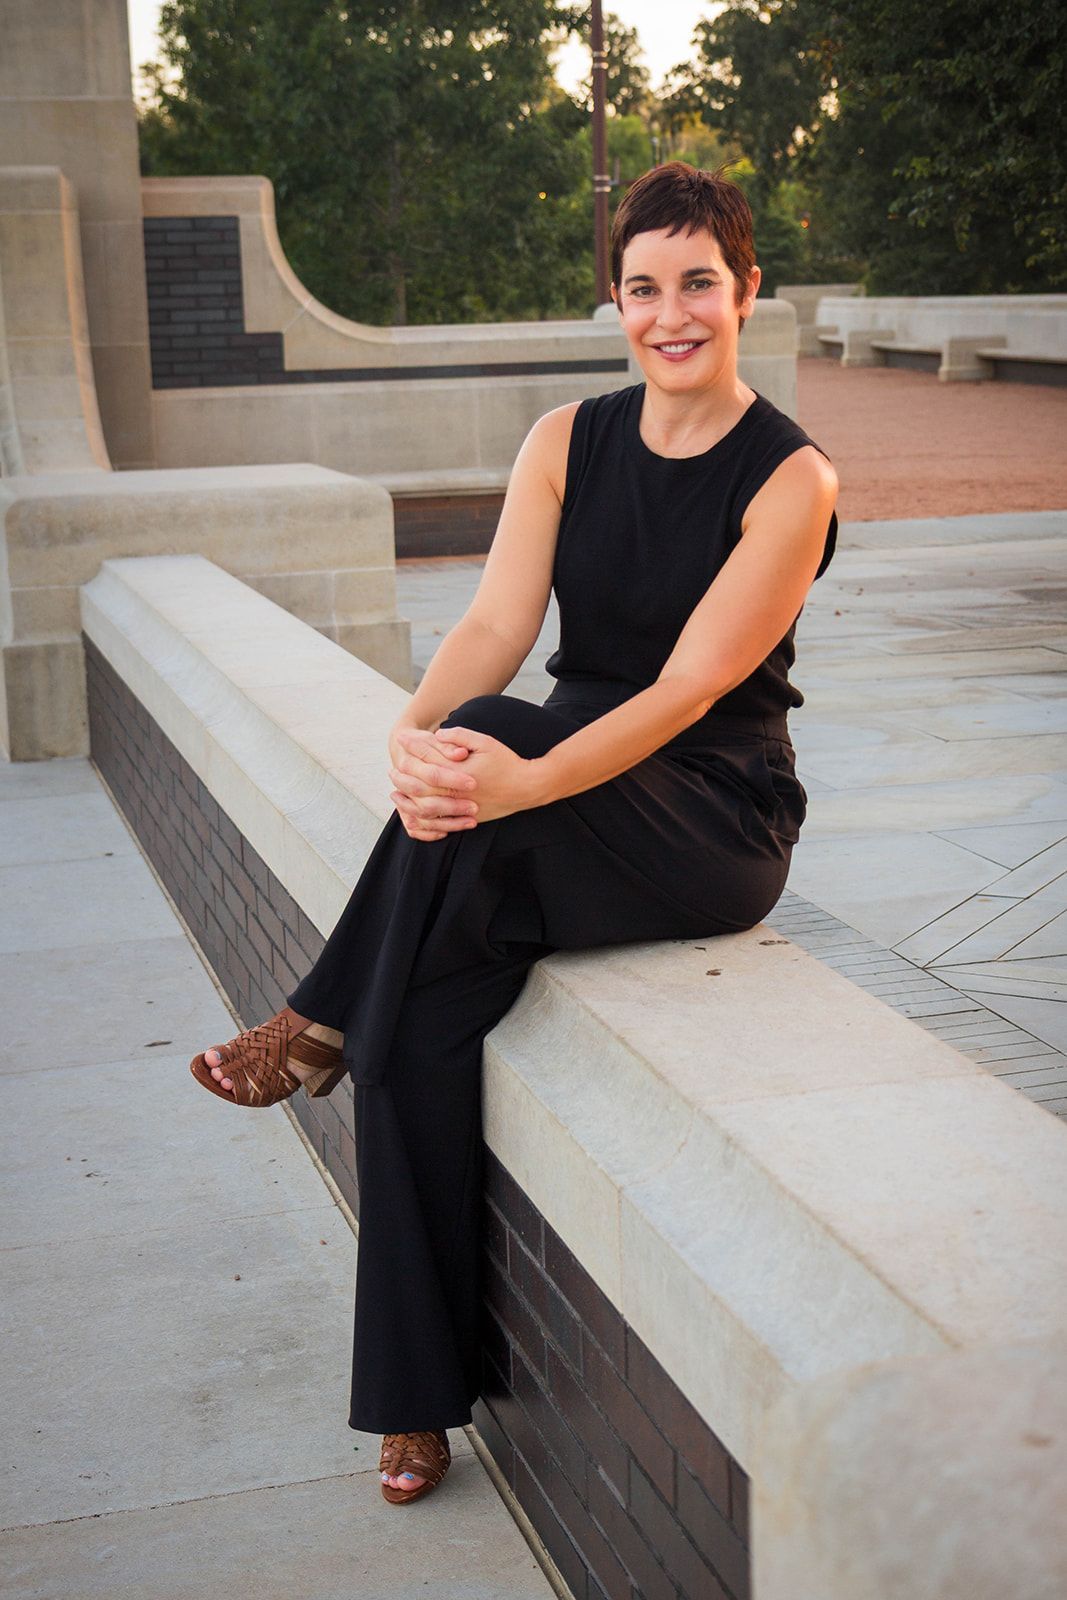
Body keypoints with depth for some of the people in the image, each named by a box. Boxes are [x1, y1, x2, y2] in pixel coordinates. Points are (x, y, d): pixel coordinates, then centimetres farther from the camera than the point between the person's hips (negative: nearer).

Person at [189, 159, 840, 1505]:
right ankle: (419, 1396, -10)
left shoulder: (791, 480, -9)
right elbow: (497, 620, -7)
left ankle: (321, 1024, -13)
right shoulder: (567, 440, 5)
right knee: (421, 1026, -23)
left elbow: (687, 688, -19)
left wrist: (522, 780, -35)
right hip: (563, 817, 4)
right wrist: (415, 735, -29)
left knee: (494, 734, -34)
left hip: (712, 821, -4)